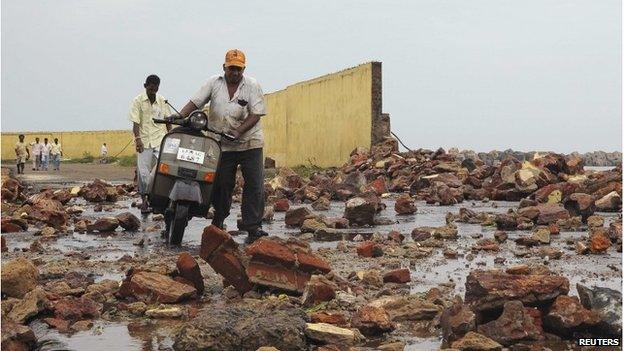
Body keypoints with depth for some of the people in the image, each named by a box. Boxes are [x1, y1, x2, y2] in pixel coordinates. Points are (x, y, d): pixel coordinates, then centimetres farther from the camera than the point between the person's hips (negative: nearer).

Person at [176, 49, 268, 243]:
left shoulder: (252, 86, -4)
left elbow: (256, 114, -9)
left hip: (249, 142, -1)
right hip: (222, 145, 1)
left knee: (255, 184, -8)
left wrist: (238, 132, -22)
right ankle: (218, 222, 26)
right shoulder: (214, 83, 2)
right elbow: (194, 102, -2)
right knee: (222, 185, 6)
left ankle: (252, 226, -7)